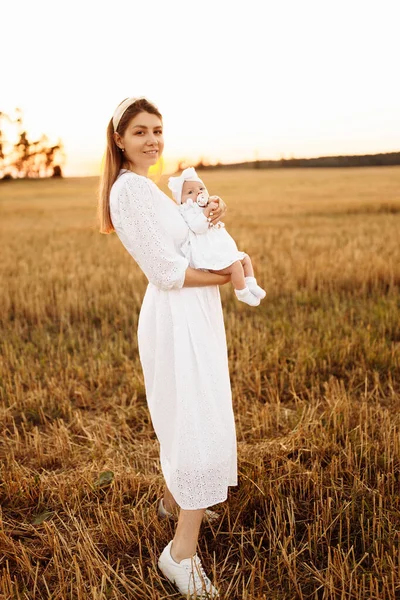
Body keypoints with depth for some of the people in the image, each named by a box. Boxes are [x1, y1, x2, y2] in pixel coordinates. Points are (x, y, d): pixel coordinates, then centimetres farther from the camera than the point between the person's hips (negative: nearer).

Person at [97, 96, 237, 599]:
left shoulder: (148, 186, 14)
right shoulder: (128, 189, -17)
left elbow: (182, 245, 17)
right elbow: (167, 273, -21)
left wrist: (209, 217, -1)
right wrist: (228, 275, -12)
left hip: (193, 314, 10)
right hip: (177, 317, -10)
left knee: (183, 416, 23)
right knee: (202, 425, -7)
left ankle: (174, 498, 44)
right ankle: (182, 553, 6)